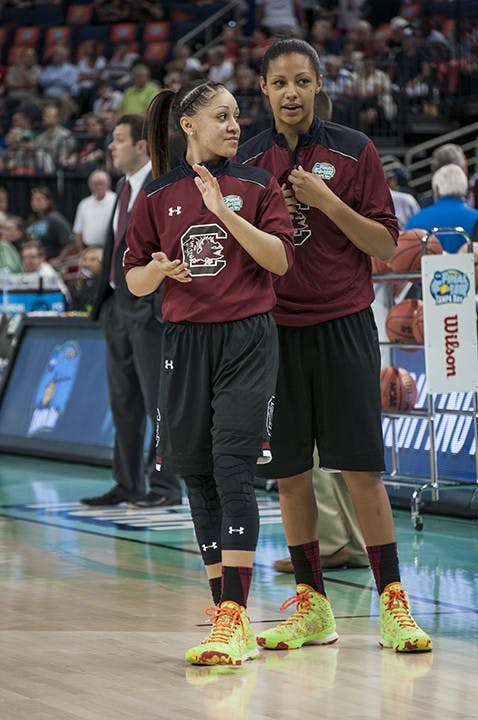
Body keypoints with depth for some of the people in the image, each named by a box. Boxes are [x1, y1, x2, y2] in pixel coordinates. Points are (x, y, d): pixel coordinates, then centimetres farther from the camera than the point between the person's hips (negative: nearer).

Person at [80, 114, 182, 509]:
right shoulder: (127, 189, 18)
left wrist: (166, 305, -21)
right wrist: (106, 300, 15)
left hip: (149, 308, -9)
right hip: (119, 306, 9)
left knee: (158, 399, -5)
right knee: (124, 401, 11)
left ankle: (166, 486, -2)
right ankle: (129, 484, 17)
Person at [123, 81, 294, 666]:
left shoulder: (256, 186, 5)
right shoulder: (157, 196, 9)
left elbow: (280, 260, -5)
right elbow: (134, 281, 12)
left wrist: (226, 212, -15)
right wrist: (160, 269, -11)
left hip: (246, 338, -3)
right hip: (185, 341, 3)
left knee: (232, 468, -15)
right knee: (197, 475, 5)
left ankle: (234, 619, -20)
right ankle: (224, 608, 15)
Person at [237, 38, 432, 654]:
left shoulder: (354, 151, 1)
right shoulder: (246, 160, 7)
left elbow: (384, 244, -2)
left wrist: (326, 201, -13)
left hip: (342, 326, -3)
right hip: (273, 327, 3)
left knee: (361, 469, -6)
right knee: (289, 473, 5)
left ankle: (393, 604, 0)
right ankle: (312, 607, 14)